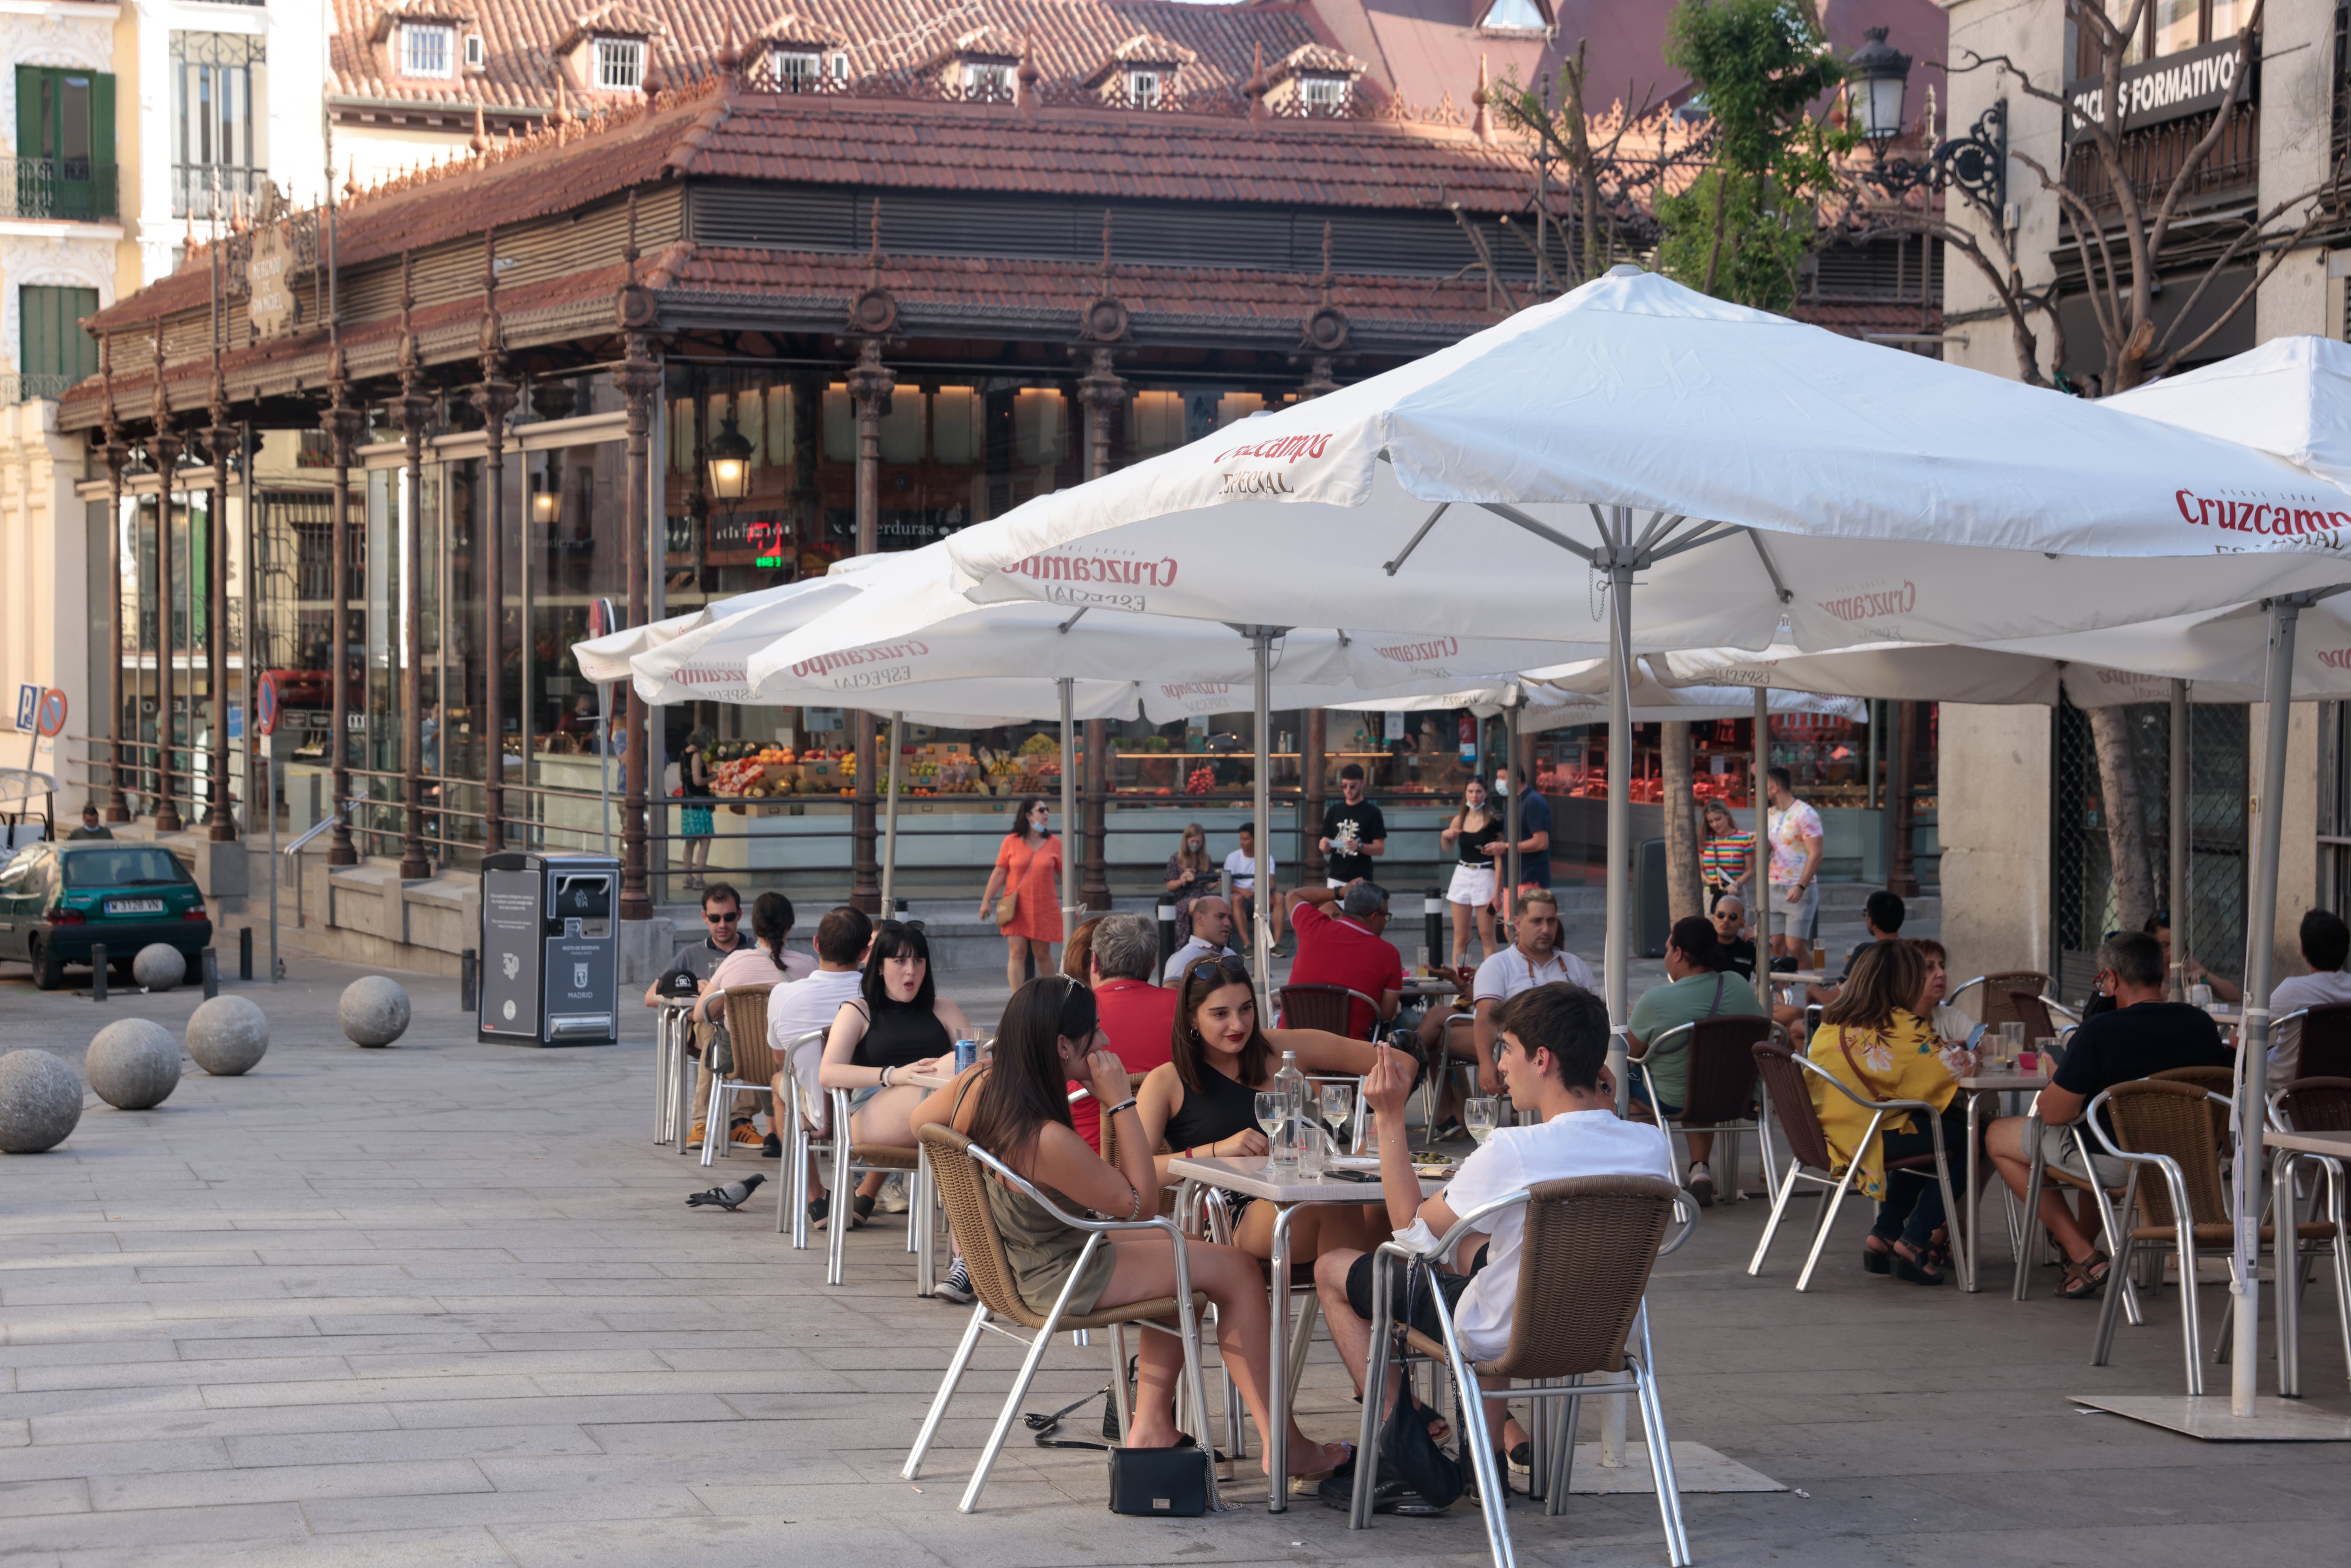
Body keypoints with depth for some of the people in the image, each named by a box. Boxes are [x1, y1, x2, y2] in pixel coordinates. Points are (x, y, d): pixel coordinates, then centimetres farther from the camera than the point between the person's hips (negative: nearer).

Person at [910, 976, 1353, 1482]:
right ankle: (1283, 1446, 8)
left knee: (1184, 1252, 24)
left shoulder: (976, 1084, -12)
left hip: (1005, 1263, 9)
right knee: (1238, 1270, -1)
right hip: (1055, 1280, -9)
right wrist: (1121, 1103, -23)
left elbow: (919, 1118, 13)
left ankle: (1152, 1426, 25)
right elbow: (1140, 1202, -20)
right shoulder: (1049, 1142, -35)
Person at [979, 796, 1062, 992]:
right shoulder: (1011, 842, -1)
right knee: (1017, 953, -5)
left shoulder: (1054, 843, 3)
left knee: (1043, 954, 7)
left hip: (1044, 908, 1)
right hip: (1016, 909, -1)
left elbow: (1064, 875, 8)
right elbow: (999, 873, 1)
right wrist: (986, 900, -1)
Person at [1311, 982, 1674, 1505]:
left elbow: (1412, 1231, -15)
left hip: (1500, 1339, -6)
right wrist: (1605, 1111, 7)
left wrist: (1390, 1119, -12)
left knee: (1332, 1268, 15)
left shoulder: (1510, 1151, -30)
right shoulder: (1651, 1146, -14)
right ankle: (1496, 1435, 35)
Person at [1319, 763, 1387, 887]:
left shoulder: (1372, 812, -1)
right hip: (1335, 879, 4)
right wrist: (1325, 846, -9)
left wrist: (1359, 846, -20)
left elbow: (1380, 849, -3)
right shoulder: (1334, 811, 11)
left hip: (1360, 880, -4)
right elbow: (1327, 849, 14)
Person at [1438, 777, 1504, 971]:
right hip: (1462, 875, 5)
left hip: (1485, 876, -5)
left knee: (1486, 936, -2)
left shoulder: (1493, 820, -6)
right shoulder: (1459, 820, 7)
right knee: (1460, 936, 6)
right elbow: (1447, 847, 21)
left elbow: (1502, 850, -1)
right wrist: (1445, 835, 1)